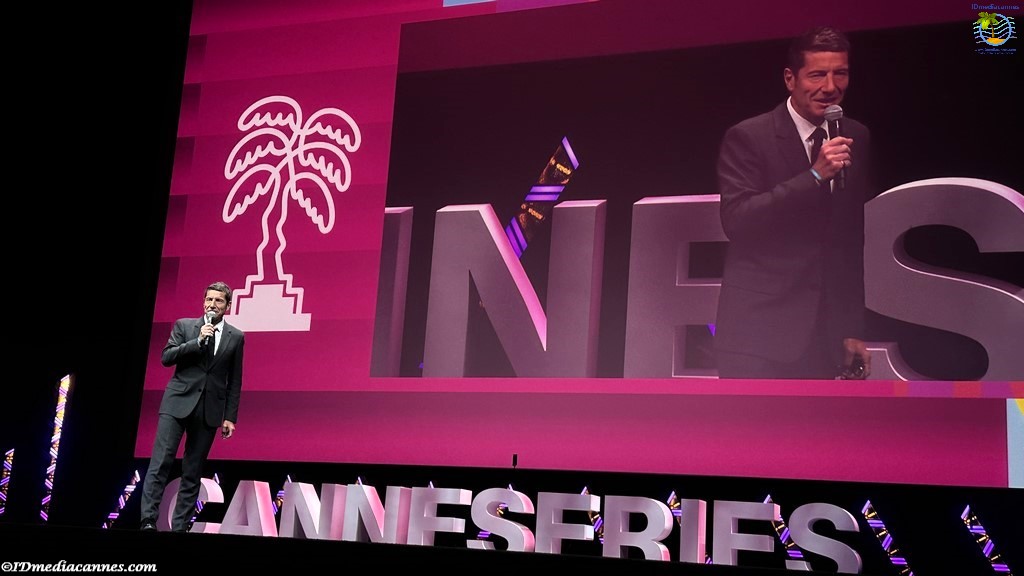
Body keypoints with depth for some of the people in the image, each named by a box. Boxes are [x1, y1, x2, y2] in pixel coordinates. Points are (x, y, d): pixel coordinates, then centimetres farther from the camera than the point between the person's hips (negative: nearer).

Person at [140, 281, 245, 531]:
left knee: (193, 472, 3)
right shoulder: (184, 326, 7)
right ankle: (148, 520, -12)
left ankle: (179, 527, 7)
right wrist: (198, 341, -12)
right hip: (178, 402, -1)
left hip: (209, 409, 1)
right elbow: (166, 357, -2)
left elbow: (234, 380, 9)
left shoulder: (236, 337, 8)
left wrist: (230, 417, 4)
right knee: (161, 462, -11)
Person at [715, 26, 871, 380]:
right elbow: (735, 219, -17)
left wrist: (854, 329, 14)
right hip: (758, 331, -4)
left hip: (827, 334, 5)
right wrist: (814, 175, -22)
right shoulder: (748, 138, -5)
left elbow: (855, 241, 14)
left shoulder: (856, 139, 10)